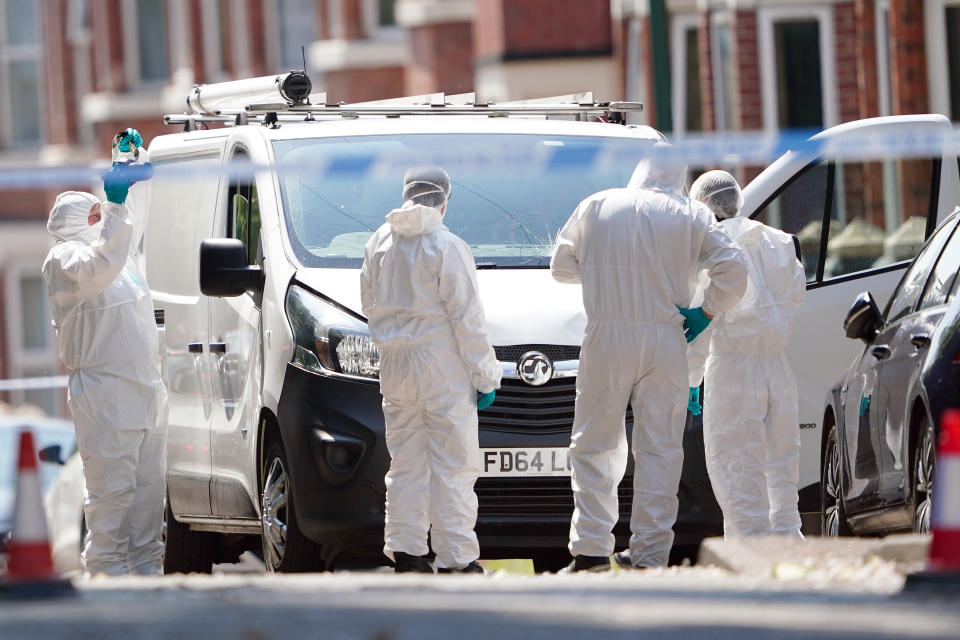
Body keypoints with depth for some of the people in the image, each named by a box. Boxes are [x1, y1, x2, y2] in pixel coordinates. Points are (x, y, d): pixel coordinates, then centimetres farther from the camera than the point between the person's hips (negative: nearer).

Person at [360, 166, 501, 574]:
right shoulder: (447, 247, -12)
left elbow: (370, 306, 17)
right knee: (453, 466, -3)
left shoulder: (379, 244, 7)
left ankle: (405, 552, 11)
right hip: (443, 368, -6)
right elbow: (467, 318, -11)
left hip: (395, 368, 6)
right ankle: (455, 559, -5)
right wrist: (485, 375, -6)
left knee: (406, 464, 12)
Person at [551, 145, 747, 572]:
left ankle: (591, 549, -3)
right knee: (660, 449, 4)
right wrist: (705, 313, 7)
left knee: (595, 445, 6)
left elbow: (561, 267, 13)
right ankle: (650, 551, 0)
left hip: (606, 343, 0)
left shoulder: (596, 207, 6)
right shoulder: (690, 216, 4)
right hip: (665, 342, 0)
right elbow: (733, 271, -4)